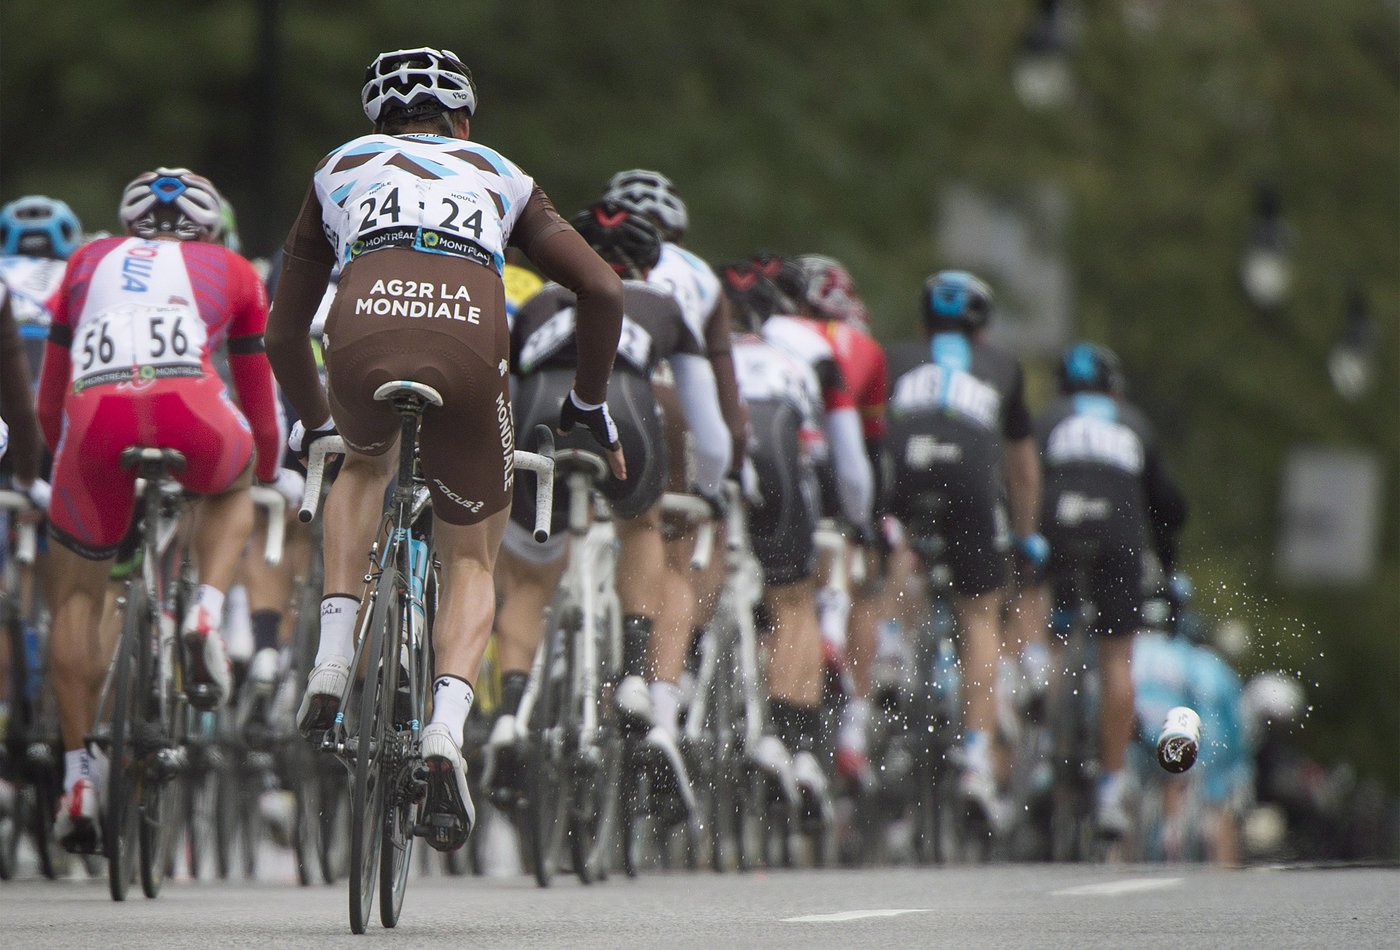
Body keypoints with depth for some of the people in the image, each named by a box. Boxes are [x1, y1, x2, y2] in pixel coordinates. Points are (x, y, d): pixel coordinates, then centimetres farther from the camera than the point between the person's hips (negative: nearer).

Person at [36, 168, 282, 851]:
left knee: (76, 596, 19)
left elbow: (49, 400, 38)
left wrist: (66, 463, 54)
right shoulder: (231, 272, 31)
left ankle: (78, 775, 13)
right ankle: (207, 615, 9)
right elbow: (258, 395, 38)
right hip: (190, 411, -1)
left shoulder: (89, 263, 34)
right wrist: (270, 473, 55)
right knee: (231, 488, 35)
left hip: (95, 417, 1)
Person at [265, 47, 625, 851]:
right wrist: (590, 403, 33)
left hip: (365, 340, 0)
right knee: (471, 561, 19)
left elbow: (284, 334, 35)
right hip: (470, 349, 0)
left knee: (366, 465, 36)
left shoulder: (341, 171, 34)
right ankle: (448, 730, -6)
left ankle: (334, 661, 19)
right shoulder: (500, 178, 33)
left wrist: (314, 422, 51)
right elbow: (603, 290, 20)